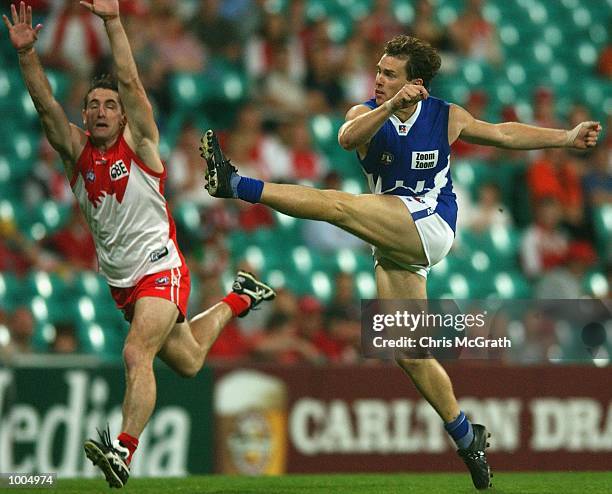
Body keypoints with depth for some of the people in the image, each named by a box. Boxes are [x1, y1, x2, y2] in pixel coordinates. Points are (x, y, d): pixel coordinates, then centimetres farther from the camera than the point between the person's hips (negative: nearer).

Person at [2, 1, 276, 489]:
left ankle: (124, 449, -34)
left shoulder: (139, 143, -8)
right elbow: (46, 104, -10)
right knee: (187, 361, 22)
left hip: (159, 268, -6)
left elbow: (130, 82, -20)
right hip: (121, 280, 6)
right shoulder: (75, 149, 3)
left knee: (137, 354, -26)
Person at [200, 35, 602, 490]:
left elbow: (505, 134, 19)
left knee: (338, 205, -27)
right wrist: (390, 108, -35)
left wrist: (568, 138, 18)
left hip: (431, 227, -4)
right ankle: (467, 438, 14)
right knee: (410, 354, 2)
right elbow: (348, 138, -20)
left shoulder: (446, 117, 5)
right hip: (395, 247, 4)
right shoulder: (368, 113, 5)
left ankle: (235, 184, -30)